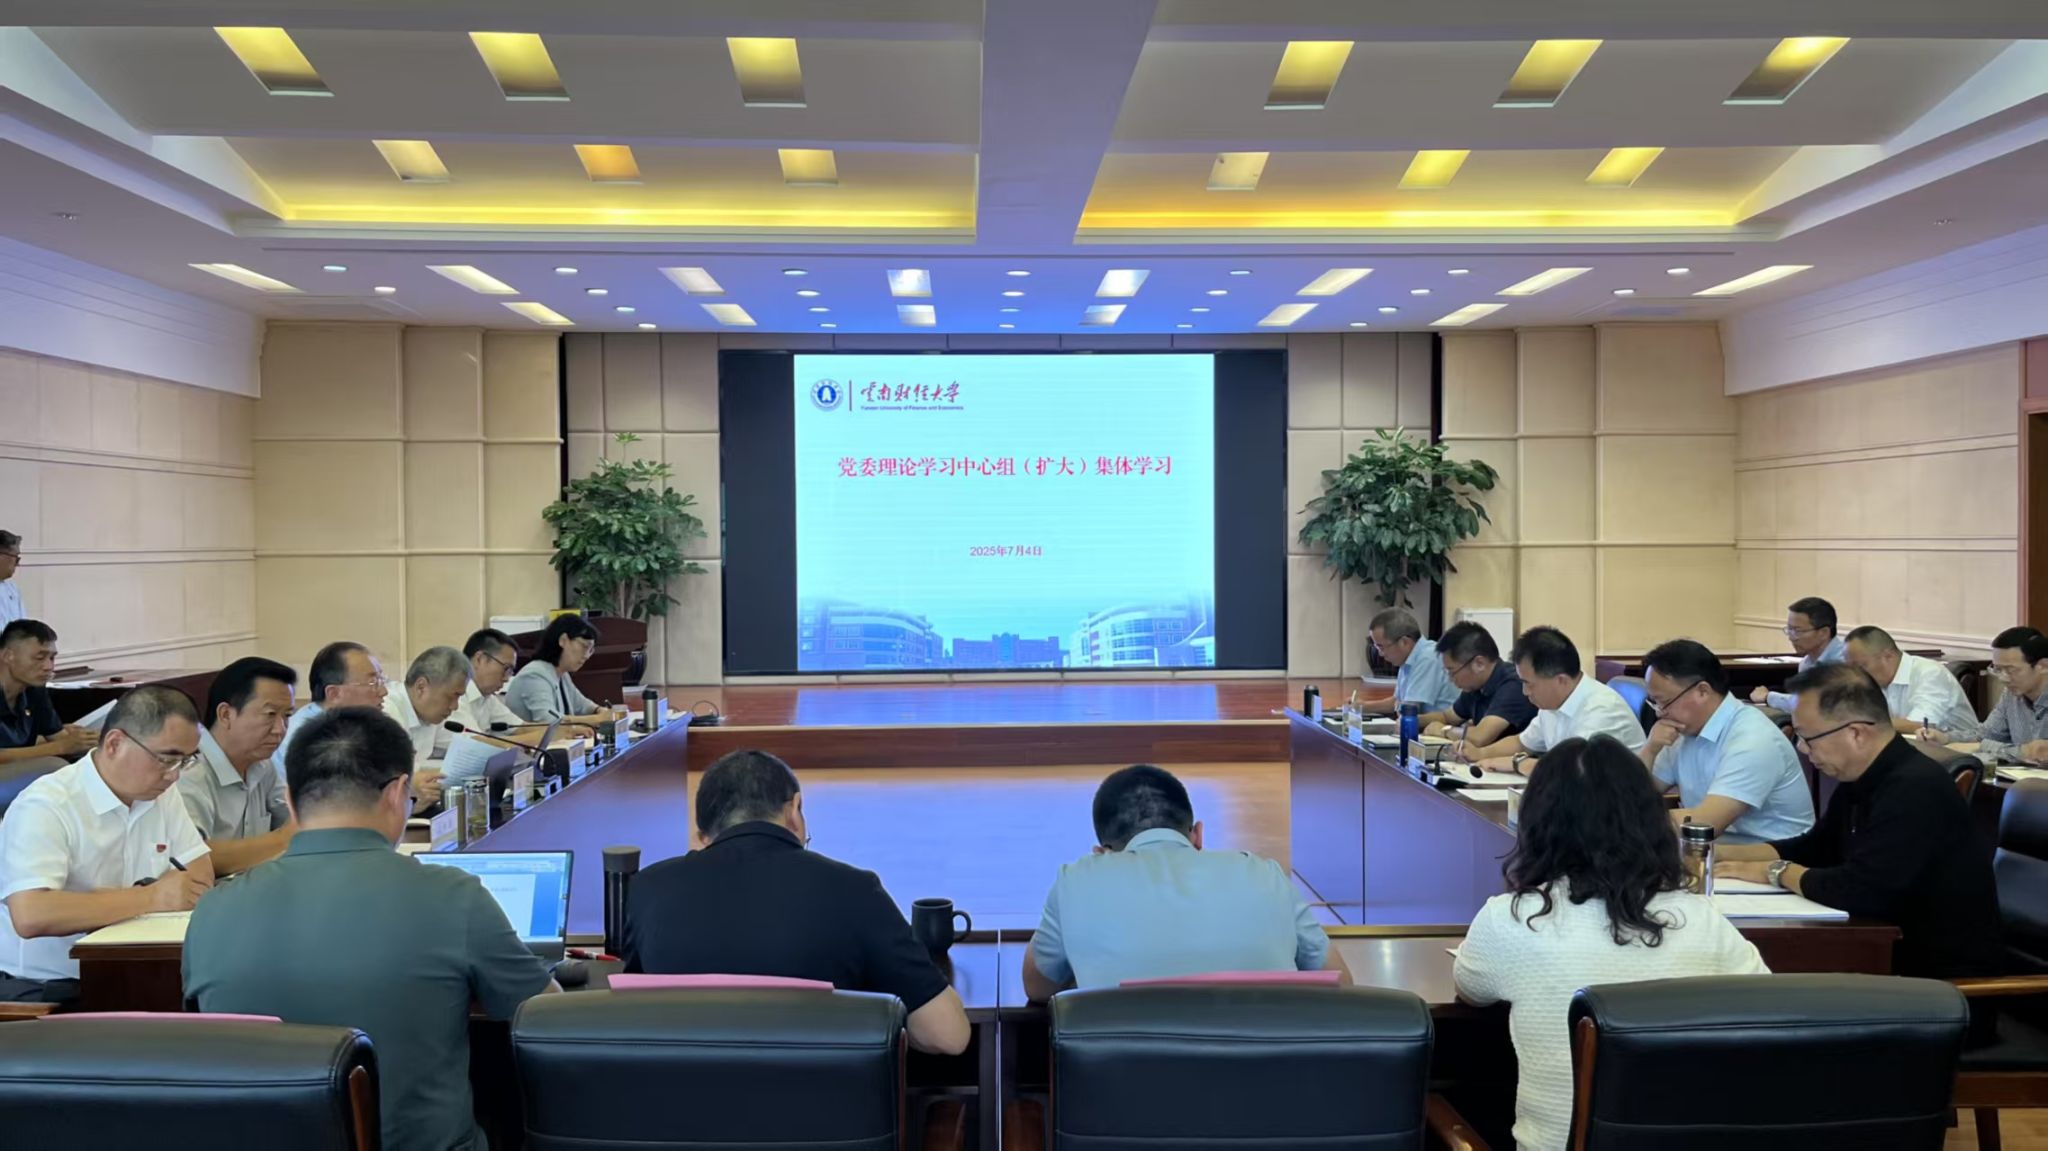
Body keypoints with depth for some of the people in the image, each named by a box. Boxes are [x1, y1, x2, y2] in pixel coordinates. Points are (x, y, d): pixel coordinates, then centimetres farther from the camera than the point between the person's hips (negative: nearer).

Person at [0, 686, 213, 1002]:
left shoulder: (161, 795, 5)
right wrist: (150, 898, -23)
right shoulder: (45, 806, -16)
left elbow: (201, 878, 5)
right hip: (42, 989, -7)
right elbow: (30, 915, -27)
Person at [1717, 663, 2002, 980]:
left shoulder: (1915, 790, -25)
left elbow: (1856, 891, -31)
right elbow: (1812, 849, 17)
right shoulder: (1861, 781, 5)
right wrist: (1720, 854, 4)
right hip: (1899, 949, 8)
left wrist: (1775, 872, -14)